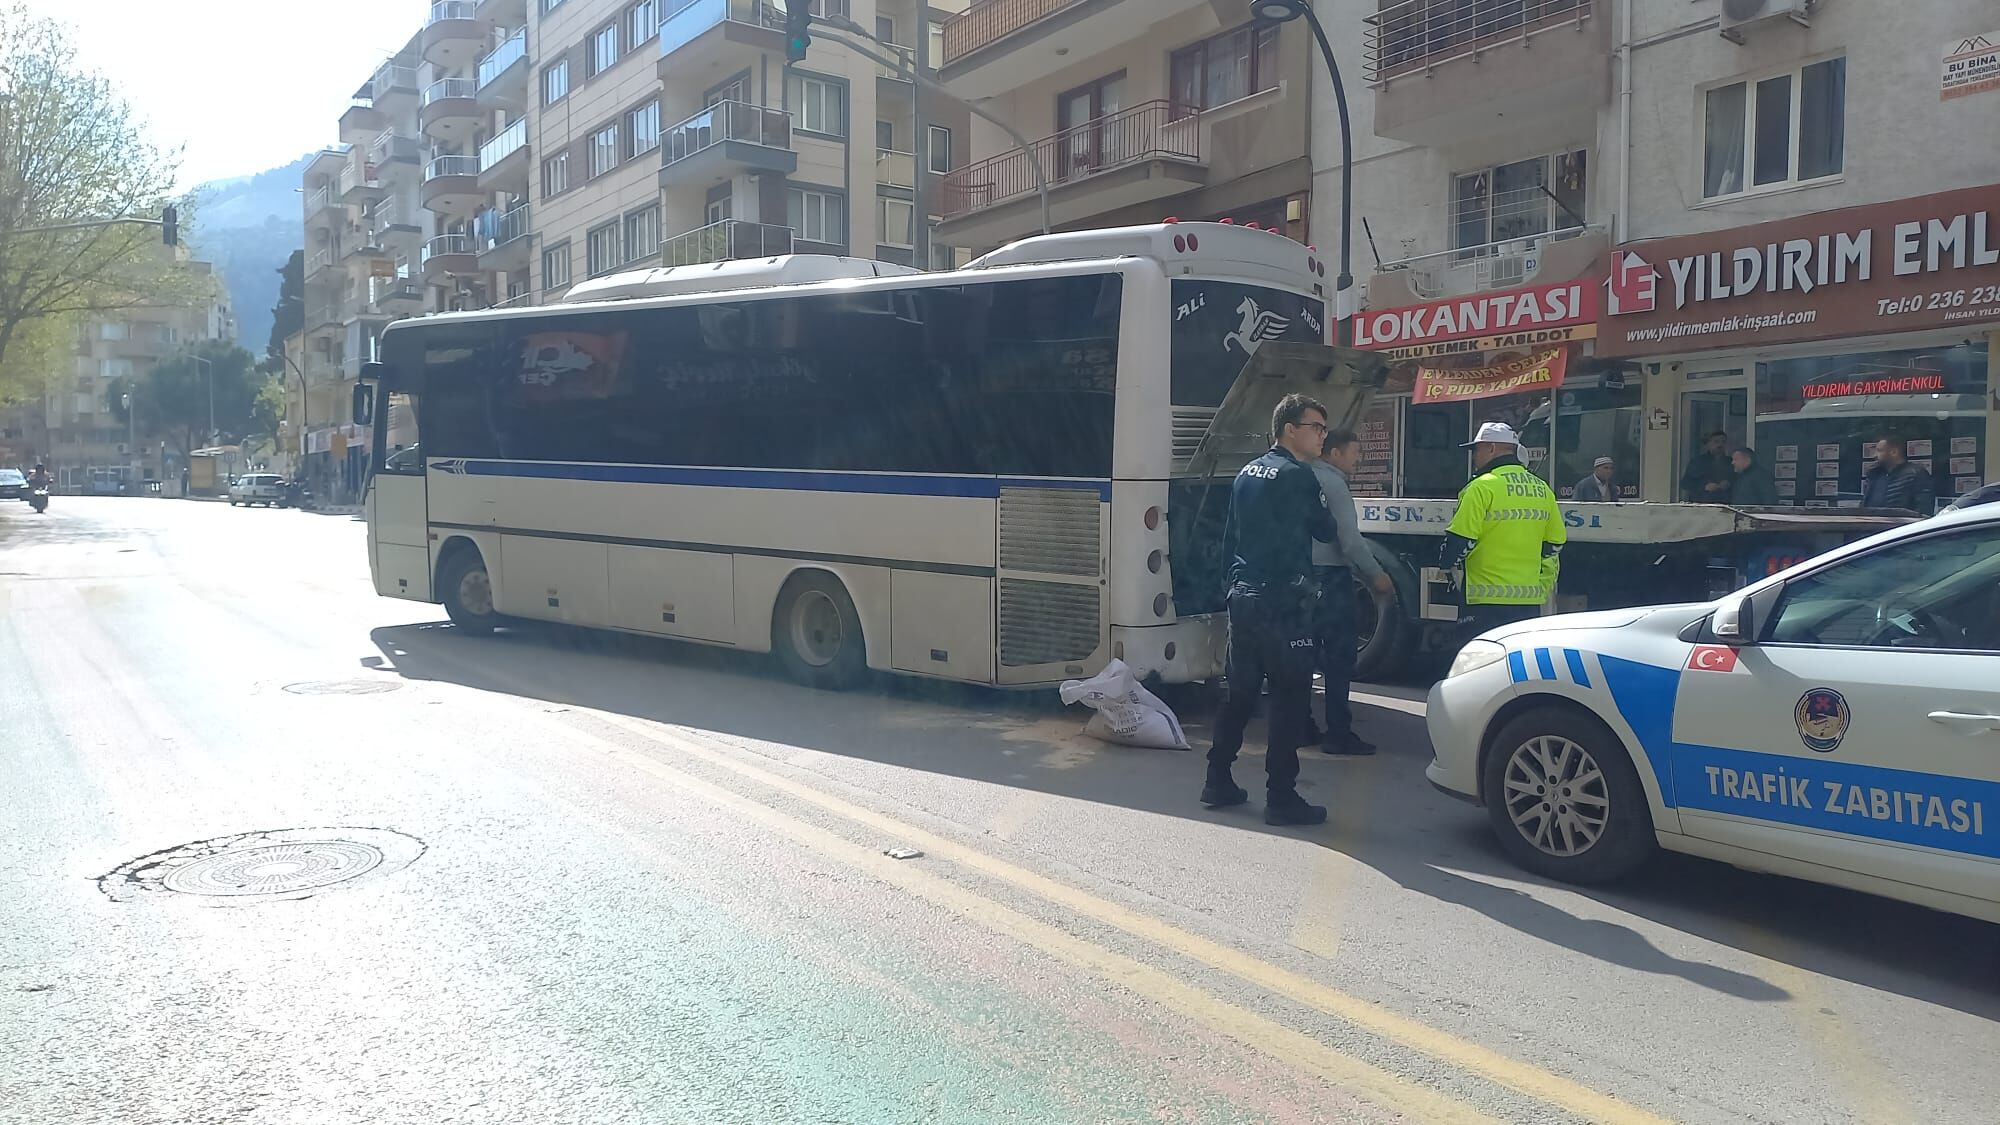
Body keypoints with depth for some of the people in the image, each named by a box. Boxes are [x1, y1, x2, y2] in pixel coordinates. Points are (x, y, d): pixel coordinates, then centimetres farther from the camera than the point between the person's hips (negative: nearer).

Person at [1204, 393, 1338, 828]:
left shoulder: (1247, 474, 15)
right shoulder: (1297, 475, -10)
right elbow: (1326, 532, -1)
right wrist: (1319, 508, 18)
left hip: (1243, 597, 8)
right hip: (1283, 603, -8)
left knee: (1240, 692, 15)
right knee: (1290, 699, -2)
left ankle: (1218, 781, 21)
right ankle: (1281, 798, 0)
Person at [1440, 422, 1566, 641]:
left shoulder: (1483, 487, -11)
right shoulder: (1542, 490, 12)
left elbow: (1459, 540, -12)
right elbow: (1555, 543, 16)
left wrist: (1448, 564, 8)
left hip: (1489, 600, -7)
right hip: (1531, 601, 7)